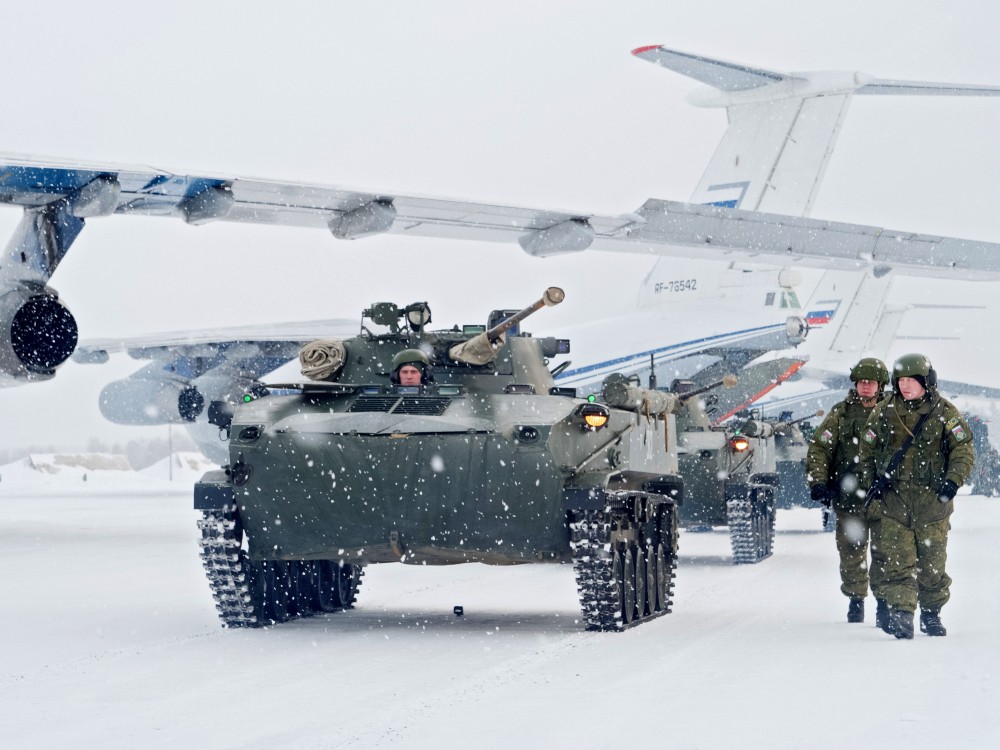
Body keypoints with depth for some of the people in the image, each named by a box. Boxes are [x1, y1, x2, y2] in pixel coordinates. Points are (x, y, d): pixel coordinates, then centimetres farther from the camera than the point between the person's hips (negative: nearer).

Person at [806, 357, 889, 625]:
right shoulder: (840, 414, 6)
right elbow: (818, 448, 3)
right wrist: (817, 481, -9)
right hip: (848, 499, 0)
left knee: (884, 553, -1)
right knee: (852, 553, 5)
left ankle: (884, 602, 9)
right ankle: (855, 601, 18)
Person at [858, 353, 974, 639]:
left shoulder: (945, 413, 1)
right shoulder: (883, 413, 6)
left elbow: (964, 450, 1)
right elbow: (867, 451, 16)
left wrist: (953, 481, -14)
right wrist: (872, 482, 3)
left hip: (932, 499, 0)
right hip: (894, 498, 1)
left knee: (932, 560, 6)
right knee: (898, 560, -10)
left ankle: (931, 613, 22)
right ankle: (901, 613, -15)